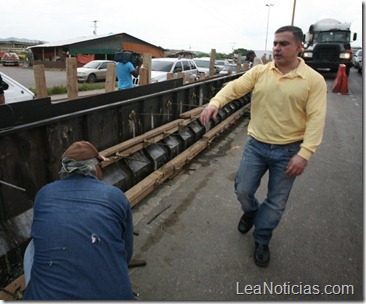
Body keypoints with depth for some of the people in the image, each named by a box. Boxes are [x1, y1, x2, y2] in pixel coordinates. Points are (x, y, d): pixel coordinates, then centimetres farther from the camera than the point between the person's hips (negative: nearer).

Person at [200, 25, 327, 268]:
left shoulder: (314, 80, -7)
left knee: (277, 202, 10)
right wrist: (215, 102, -28)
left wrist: (305, 153, -22)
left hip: (288, 151, -1)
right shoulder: (259, 71, 1)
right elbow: (234, 87, -7)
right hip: (256, 145, 2)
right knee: (243, 190, 8)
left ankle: (262, 240, 34)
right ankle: (251, 212, 45)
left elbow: (316, 119, -13)